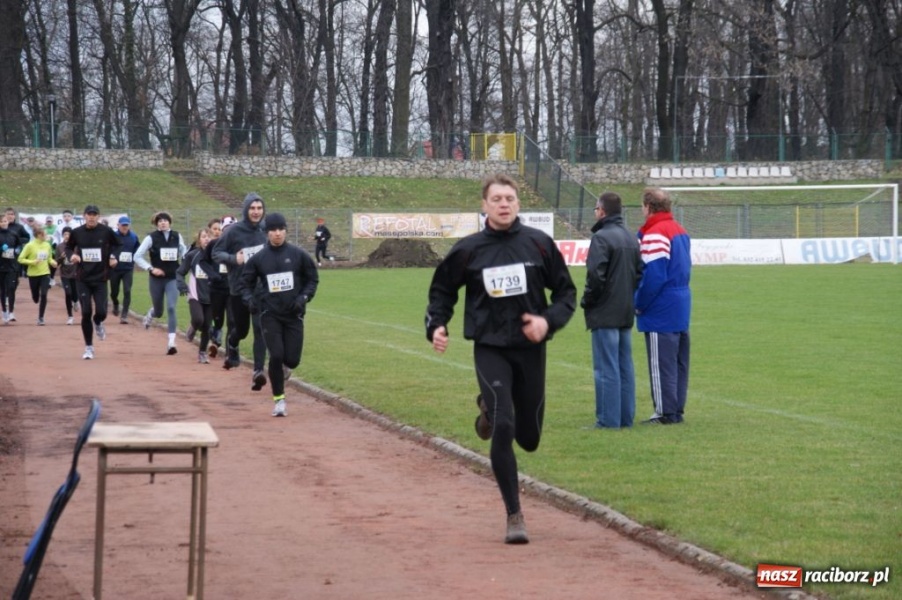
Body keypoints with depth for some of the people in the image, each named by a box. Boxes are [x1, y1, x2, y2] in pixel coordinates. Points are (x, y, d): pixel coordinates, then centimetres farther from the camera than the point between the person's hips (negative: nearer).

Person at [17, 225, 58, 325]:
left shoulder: (47, 245, 0)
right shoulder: (30, 245, -13)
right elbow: (20, 259, -11)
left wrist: (52, 262, -6)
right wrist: (32, 262, -23)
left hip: (45, 273, 2)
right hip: (33, 275, -2)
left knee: (44, 295, -11)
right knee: (35, 297, 11)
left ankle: (40, 317, -1)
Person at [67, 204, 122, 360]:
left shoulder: (106, 231, -4)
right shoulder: (76, 232, -2)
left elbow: (116, 245, 13)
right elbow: (69, 248, 12)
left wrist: (113, 256, -4)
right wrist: (71, 255, -9)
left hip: (100, 278, 0)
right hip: (82, 279, 0)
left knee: (101, 312, -8)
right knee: (86, 313, -3)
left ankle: (97, 324, 31)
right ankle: (89, 347, 10)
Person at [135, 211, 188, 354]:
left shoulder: (177, 237, 1)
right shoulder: (151, 238, -6)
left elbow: (184, 253, 17)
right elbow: (137, 256, -5)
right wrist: (151, 268, -15)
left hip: (173, 278, 0)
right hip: (156, 279, 0)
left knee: (171, 308, -15)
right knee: (158, 311, 12)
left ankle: (171, 342, -16)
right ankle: (150, 314, 51)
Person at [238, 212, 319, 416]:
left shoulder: (298, 255, -2)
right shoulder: (258, 258, -1)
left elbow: (312, 279, 7)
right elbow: (244, 283, 8)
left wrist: (303, 298, -8)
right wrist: (250, 299, -11)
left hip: (294, 314, 1)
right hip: (270, 314, 0)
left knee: (292, 359, -1)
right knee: (276, 356, -11)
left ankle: (283, 368, 38)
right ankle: (279, 399, 6)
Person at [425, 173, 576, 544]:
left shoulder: (539, 244, -2)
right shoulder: (468, 250, -3)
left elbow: (566, 291, 5)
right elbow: (442, 290, 12)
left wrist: (549, 321, -12)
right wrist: (436, 326, -5)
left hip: (530, 348, 2)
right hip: (490, 350, -2)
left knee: (529, 438, 10)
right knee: (503, 428, -16)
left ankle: (491, 407, 45)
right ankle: (514, 516, -4)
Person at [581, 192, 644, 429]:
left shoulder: (601, 238, -14)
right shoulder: (631, 238, 12)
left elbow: (595, 275, -20)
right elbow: (640, 273, 15)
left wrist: (586, 301, -6)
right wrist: (630, 296, 16)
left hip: (605, 312, -8)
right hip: (626, 312, 8)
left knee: (606, 368, -5)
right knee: (625, 366, 12)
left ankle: (608, 419, -5)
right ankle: (626, 416, 14)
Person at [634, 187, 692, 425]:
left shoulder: (654, 235, -16)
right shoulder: (680, 231, 12)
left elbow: (653, 276, -20)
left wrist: (639, 304, -9)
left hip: (661, 312, -9)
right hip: (681, 307, 9)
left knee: (661, 363, -4)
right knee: (679, 361, 12)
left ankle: (666, 412, -3)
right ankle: (677, 410, 17)